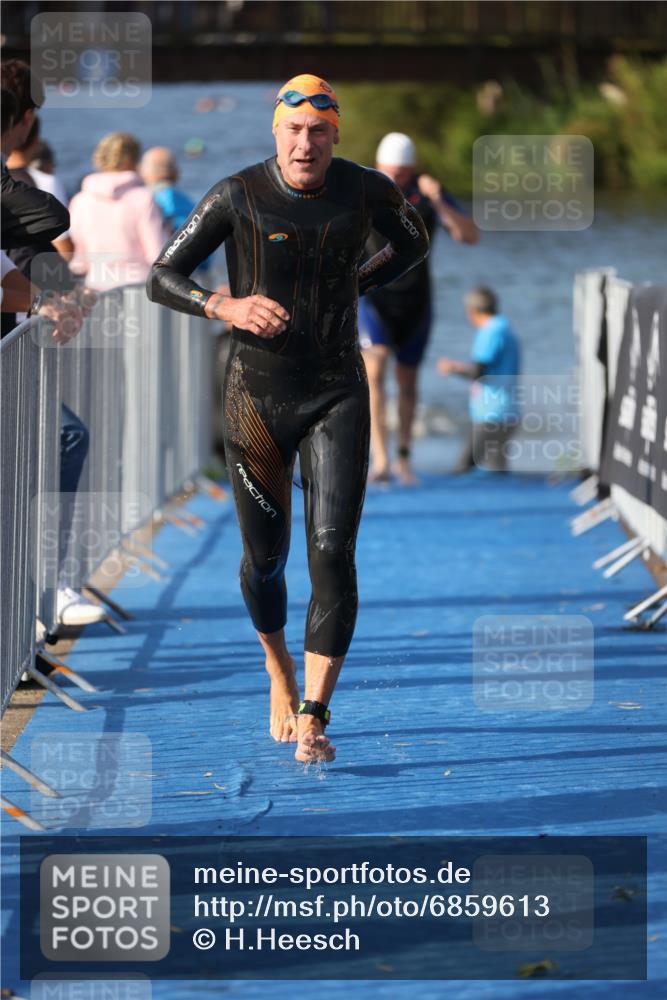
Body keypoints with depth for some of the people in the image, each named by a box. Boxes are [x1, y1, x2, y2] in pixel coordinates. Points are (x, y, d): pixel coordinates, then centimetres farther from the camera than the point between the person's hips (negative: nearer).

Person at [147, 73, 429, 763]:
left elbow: (413, 243, 21)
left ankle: (312, 718, -14)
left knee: (333, 552, -14)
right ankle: (279, 673, 40)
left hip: (338, 395, 1)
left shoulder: (367, 191, -2)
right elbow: (161, 279, -6)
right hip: (258, 396, -1)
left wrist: (355, 287, 9)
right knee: (264, 558, 9)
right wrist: (224, 306, -24)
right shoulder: (236, 197, -9)